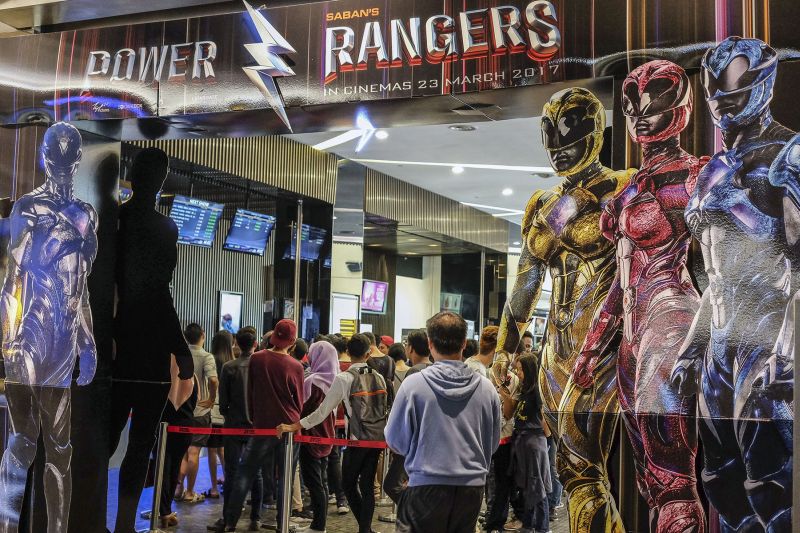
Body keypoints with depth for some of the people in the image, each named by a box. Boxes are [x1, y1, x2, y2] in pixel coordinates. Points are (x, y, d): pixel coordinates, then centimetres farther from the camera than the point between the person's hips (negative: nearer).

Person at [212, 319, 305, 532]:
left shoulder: (256, 359, -2)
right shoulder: (295, 367, -5)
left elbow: (250, 393, 6)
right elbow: (299, 401, 4)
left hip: (263, 425, 0)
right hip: (289, 426, 0)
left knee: (245, 474, 6)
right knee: (285, 478, 6)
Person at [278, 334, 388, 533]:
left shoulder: (344, 379, -9)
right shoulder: (378, 377, 5)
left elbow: (322, 411, -10)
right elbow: (383, 407, 11)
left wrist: (293, 427, -6)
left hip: (358, 439, -5)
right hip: (378, 438, 5)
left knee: (349, 483, 10)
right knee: (367, 485, 11)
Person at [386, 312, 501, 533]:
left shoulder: (413, 384, -10)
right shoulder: (486, 388, -2)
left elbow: (396, 441, -1)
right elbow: (492, 443, 10)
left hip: (426, 484, -3)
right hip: (473, 485, 3)